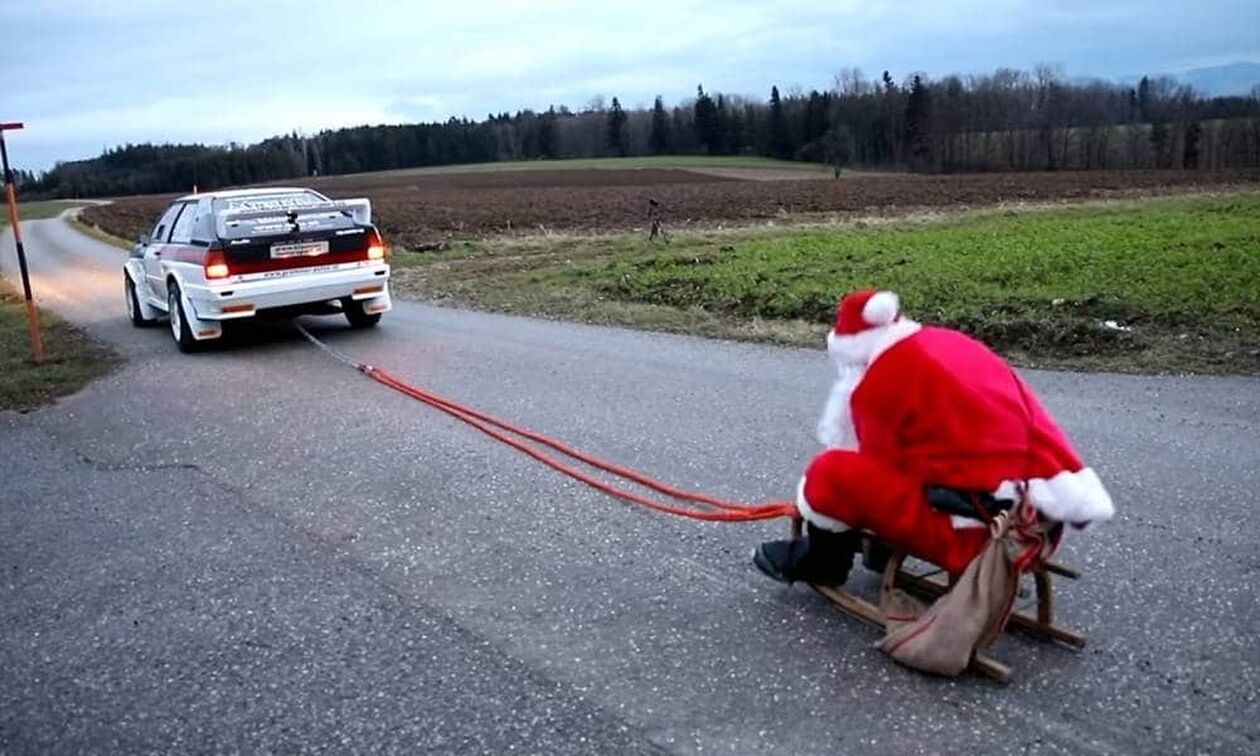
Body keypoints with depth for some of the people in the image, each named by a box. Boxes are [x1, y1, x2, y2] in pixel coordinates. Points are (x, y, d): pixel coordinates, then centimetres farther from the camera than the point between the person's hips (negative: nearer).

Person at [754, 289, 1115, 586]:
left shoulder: (880, 380, -10)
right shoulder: (953, 344, 13)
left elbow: (881, 465, 0)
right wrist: (1072, 493, 14)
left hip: (972, 535, -9)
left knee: (832, 473, -5)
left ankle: (820, 562, 22)